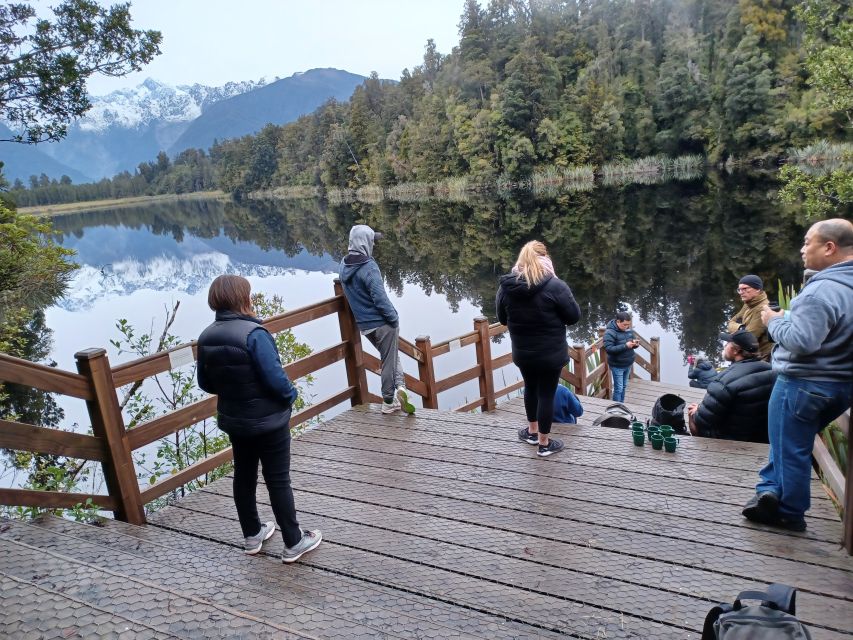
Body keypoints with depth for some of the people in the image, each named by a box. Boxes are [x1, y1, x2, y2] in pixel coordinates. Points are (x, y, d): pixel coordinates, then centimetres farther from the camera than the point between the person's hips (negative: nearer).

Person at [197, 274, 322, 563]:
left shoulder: (206, 337, -2)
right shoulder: (253, 334, -26)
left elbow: (206, 383, 6)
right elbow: (275, 378, -27)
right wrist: (291, 395, -8)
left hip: (233, 420, 7)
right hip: (268, 420, -7)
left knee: (244, 476, 19)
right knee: (278, 480, 5)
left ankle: (252, 535, 36)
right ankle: (293, 542, 18)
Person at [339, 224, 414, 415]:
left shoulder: (344, 265, 3)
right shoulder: (369, 267, -20)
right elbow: (380, 298, -22)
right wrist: (394, 318, -8)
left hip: (363, 324, 7)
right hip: (382, 322, -7)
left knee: (390, 356, 20)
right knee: (389, 360, 6)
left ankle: (399, 387, 10)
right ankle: (389, 402, 9)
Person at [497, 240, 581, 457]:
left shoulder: (505, 286, -8)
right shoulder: (555, 286, -21)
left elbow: (503, 319, 5)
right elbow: (574, 316, -10)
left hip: (522, 352, 4)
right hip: (551, 354, -4)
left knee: (530, 387, 24)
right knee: (546, 393, 10)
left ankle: (532, 431, 41)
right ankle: (544, 443, 23)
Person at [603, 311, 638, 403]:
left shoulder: (628, 329, 1)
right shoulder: (610, 333, -19)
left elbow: (631, 343, 14)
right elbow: (608, 349, -26)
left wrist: (635, 344, -11)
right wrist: (625, 346, -30)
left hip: (628, 364, 7)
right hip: (617, 366, -7)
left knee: (624, 386, 18)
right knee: (618, 389, 0)